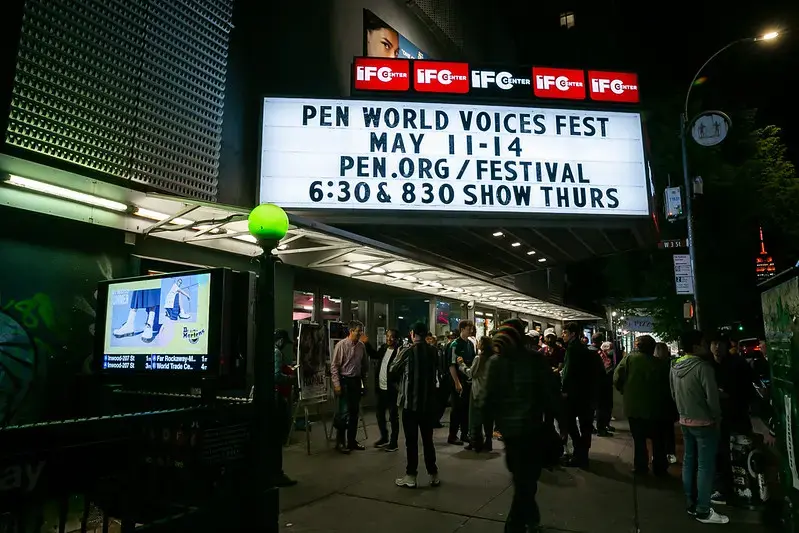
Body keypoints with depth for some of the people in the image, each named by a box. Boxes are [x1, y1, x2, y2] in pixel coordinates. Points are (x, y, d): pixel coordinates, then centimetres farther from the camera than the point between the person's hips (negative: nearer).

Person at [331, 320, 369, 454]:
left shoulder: (361, 346, 4)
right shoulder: (341, 345, -11)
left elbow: (365, 364, 14)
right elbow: (334, 365, -10)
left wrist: (364, 379, 10)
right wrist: (337, 384, -13)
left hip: (357, 381, 5)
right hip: (345, 381, -5)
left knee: (354, 412, 12)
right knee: (344, 412, -3)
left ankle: (352, 441, 25)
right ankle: (340, 442, 14)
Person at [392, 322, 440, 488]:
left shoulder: (408, 352, -12)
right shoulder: (433, 351, 1)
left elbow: (393, 369, 0)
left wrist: (400, 355, 15)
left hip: (411, 401, -4)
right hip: (428, 402, 4)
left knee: (411, 440, 3)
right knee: (428, 439, 13)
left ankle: (411, 476, 9)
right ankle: (433, 474, 19)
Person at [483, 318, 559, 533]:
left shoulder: (496, 361, -8)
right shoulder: (536, 359, -8)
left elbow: (489, 397, -11)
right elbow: (551, 392, -8)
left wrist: (494, 416, 7)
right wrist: (549, 414, 8)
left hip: (508, 427, 1)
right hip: (532, 426, -1)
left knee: (521, 476, 21)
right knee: (527, 477, 13)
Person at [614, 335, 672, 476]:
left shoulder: (629, 359, -11)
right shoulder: (662, 364, -9)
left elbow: (617, 379, -15)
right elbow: (668, 386, -4)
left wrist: (627, 393, 2)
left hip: (634, 407, 0)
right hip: (656, 408, 1)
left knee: (639, 439, 13)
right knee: (658, 440, 17)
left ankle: (640, 467, 18)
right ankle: (659, 468, 23)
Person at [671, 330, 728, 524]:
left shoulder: (675, 367, 3)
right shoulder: (702, 367, -21)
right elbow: (712, 397, -19)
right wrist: (717, 417, -3)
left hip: (685, 421, 7)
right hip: (703, 422, -7)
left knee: (689, 461, 15)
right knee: (705, 466, 1)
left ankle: (691, 504, 24)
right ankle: (703, 511, 7)